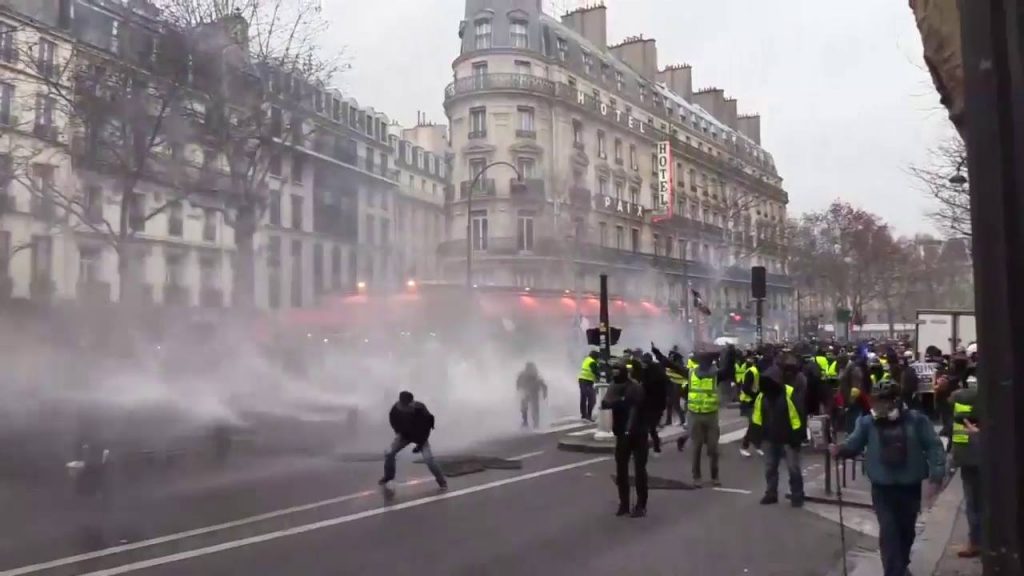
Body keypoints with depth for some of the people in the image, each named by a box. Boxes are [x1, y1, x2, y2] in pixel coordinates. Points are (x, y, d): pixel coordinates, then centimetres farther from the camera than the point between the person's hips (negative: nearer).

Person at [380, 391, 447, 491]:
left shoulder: (420, 409, -34)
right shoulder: (396, 408, -25)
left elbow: (427, 427, -22)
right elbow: (393, 421, -2)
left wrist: (420, 444, -20)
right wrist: (399, 433, -9)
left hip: (420, 436, -3)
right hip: (404, 435, 3)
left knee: (428, 459, -17)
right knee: (389, 453, -5)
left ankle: (441, 481, 3)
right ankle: (388, 477, 20)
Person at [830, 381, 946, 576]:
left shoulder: (916, 420, -7)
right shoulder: (867, 422, -6)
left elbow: (933, 447, -5)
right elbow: (853, 444, -8)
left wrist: (936, 476, -13)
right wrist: (840, 449, -30)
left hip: (910, 487, 1)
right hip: (882, 488, -1)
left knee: (906, 531, 19)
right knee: (888, 532, -10)